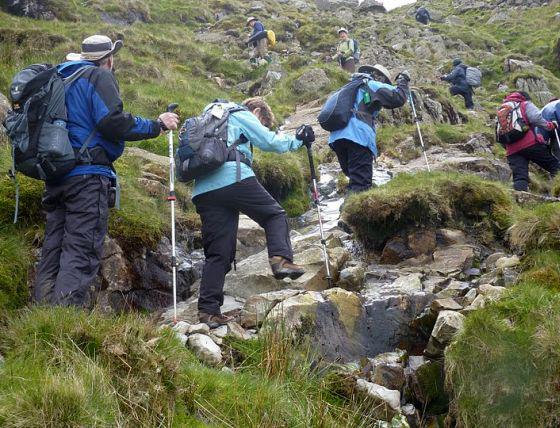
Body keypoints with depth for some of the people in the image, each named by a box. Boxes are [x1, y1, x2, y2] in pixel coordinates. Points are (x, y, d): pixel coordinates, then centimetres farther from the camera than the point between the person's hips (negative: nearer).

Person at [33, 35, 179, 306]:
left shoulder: (61, 78, 22)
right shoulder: (99, 77, -3)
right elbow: (112, 122, -15)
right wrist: (157, 125, -7)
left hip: (56, 173, 8)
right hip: (88, 175, -8)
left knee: (53, 249, 10)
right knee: (82, 253, -10)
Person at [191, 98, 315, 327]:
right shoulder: (242, 115, 14)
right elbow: (269, 141, 5)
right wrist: (297, 140, 17)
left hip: (203, 190, 7)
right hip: (233, 178, -7)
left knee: (217, 254, 4)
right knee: (275, 215, 10)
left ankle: (208, 310, -3)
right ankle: (281, 259, -13)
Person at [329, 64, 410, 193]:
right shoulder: (373, 85, 10)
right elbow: (399, 98, 3)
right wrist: (402, 81, 18)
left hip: (336, 137, 7)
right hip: (358, 136, -7)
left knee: (355, 180, 15)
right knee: (361, 186, -14)